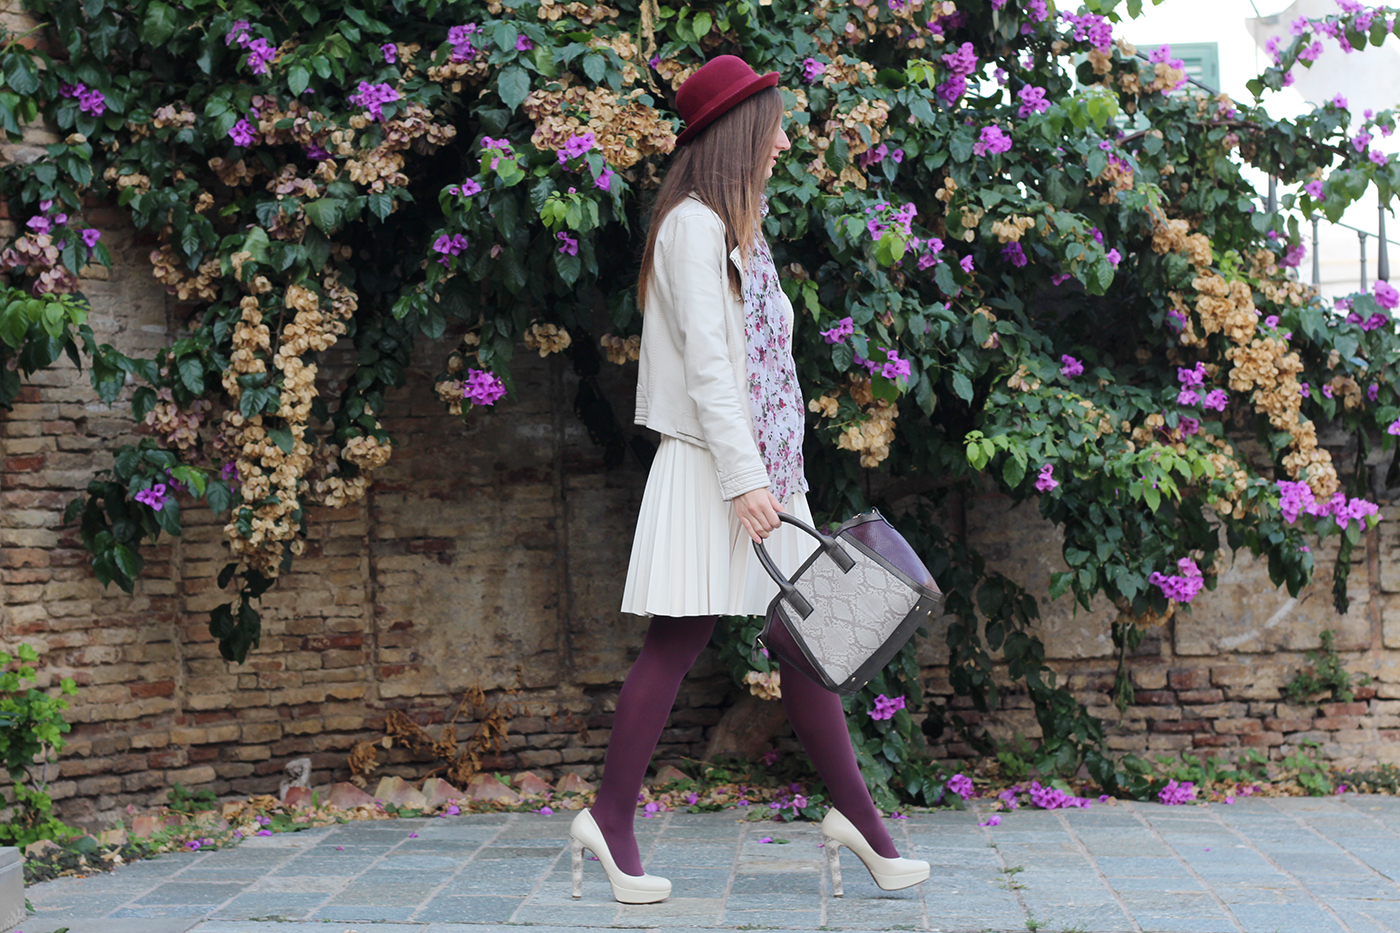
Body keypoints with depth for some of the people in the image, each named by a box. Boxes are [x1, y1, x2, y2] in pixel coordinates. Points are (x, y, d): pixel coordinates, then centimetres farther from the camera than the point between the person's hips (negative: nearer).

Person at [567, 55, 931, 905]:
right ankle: (611, 818, 3)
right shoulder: (694, 224, -10)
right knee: (680, 642, -6)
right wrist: (744, 479, -22)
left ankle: (855, 812, 12)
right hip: (714, 470, -9)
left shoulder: (736, 226, 19)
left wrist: (768, 476, 15)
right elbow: (705, 361, -17)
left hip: (765, 470, 9)